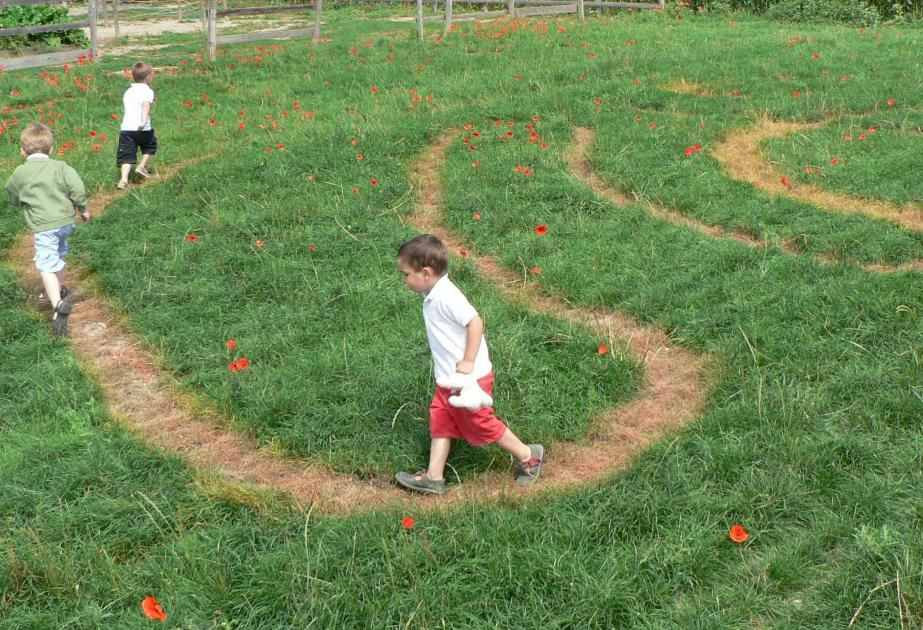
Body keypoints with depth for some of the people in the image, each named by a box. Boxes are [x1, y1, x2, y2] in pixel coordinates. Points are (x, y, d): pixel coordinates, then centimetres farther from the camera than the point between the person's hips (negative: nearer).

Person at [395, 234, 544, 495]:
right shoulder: (434, 296, 8)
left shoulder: (446, 296, -24)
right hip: (448, 380, 10)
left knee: (481, 424, 5)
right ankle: (434, 477, 17)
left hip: (469, 379, -10)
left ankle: (528, 456, 22)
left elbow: (475, 322, -29)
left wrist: (468, 362, -26)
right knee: (440, 422, 11)